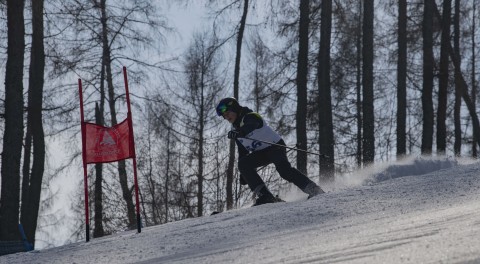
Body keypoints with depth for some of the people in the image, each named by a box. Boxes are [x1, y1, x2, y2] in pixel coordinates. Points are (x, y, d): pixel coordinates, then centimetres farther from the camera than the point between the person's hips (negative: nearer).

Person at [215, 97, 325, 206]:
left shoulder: (251, 117, -13)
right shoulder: (237, 129, 12)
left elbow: (250, 126, -39)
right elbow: (242, 152, 19)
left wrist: (240, 132, -60)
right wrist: (243, 173, 15)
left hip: (275, 146, -8)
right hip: (261, 153, 8)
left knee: (284, 169, -31)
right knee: (243, 163, -18)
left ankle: (314, 190, -29)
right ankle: (264, 195, -25)